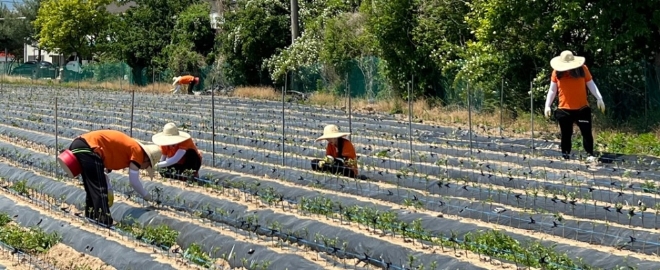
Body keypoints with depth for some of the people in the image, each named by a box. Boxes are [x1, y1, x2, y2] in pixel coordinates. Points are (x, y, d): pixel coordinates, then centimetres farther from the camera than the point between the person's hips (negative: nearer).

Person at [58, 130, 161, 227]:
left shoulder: (127, 148, 25)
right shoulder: (137, 150, 0)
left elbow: (104, 169, 30)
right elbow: (134, 181, -1)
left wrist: (109, 190, 21)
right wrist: (145, 195, 15)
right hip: (88, 148, -10)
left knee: (92, 190, 20)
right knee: (100, 190, -6)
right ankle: (104, 224, -8)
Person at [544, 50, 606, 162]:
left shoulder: (582, 69, -4)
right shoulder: (557, 72, -3)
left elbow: (591, 84, 3)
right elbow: (552, 90, 4)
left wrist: (599, 98, -5)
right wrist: (547, 105, -2)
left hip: (582, 108, 0)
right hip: (564, 110, 0)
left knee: (586, 132, 1)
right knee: (566, 134, 7)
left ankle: (590, 154, 10)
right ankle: (565, 155, 17)